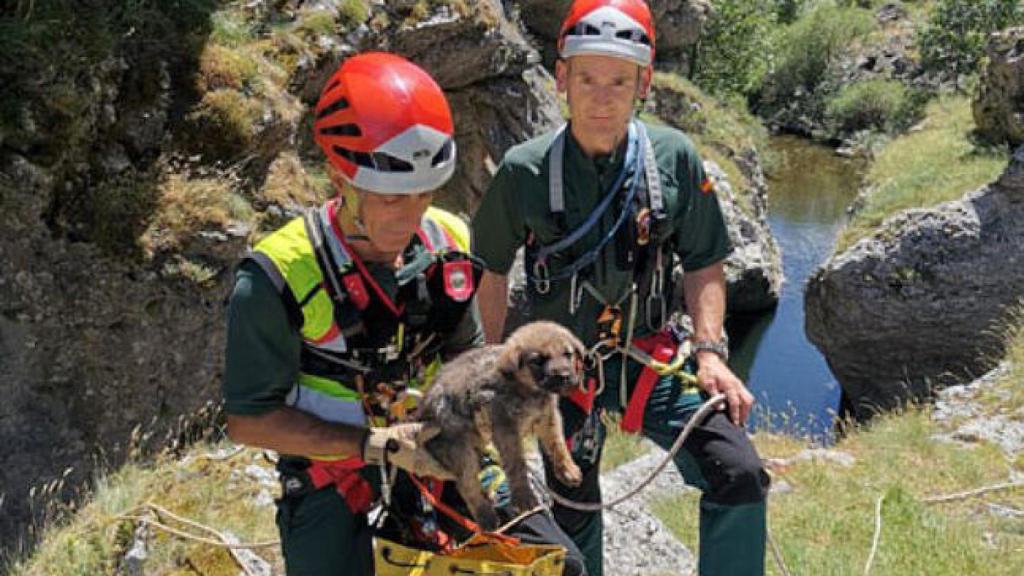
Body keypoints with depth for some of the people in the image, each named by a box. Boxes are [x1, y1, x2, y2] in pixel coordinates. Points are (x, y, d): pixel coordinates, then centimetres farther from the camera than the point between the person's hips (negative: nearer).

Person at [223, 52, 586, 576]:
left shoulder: (447, 242, -7)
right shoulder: (277, 279, -21)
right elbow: (249, 420, -15)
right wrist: (377, 446, -23)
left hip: (434, 451, 4)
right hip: (332, 464, -3)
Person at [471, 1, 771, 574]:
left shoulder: (675, 158, -10)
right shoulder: (525, 171, -12)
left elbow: (703, 264, 1)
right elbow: (493, 269, 3)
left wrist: (710, 350, -11)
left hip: (654, 358, 1)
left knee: (740, 475, -16)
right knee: (573, 512, 11)